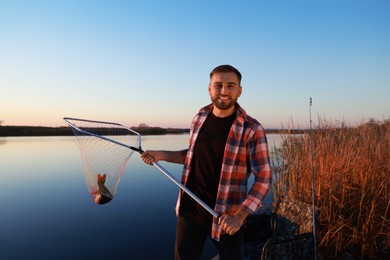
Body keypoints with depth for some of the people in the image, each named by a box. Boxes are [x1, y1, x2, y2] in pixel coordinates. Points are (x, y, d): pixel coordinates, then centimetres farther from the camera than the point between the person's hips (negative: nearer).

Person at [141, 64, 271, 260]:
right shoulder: (199, 118, 0)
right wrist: (162, 155, 2)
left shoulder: (252, 130, -15)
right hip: (189, 210, 4)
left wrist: (241, 215, -23)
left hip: (227, 218, -4)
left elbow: (263, 178, -14)